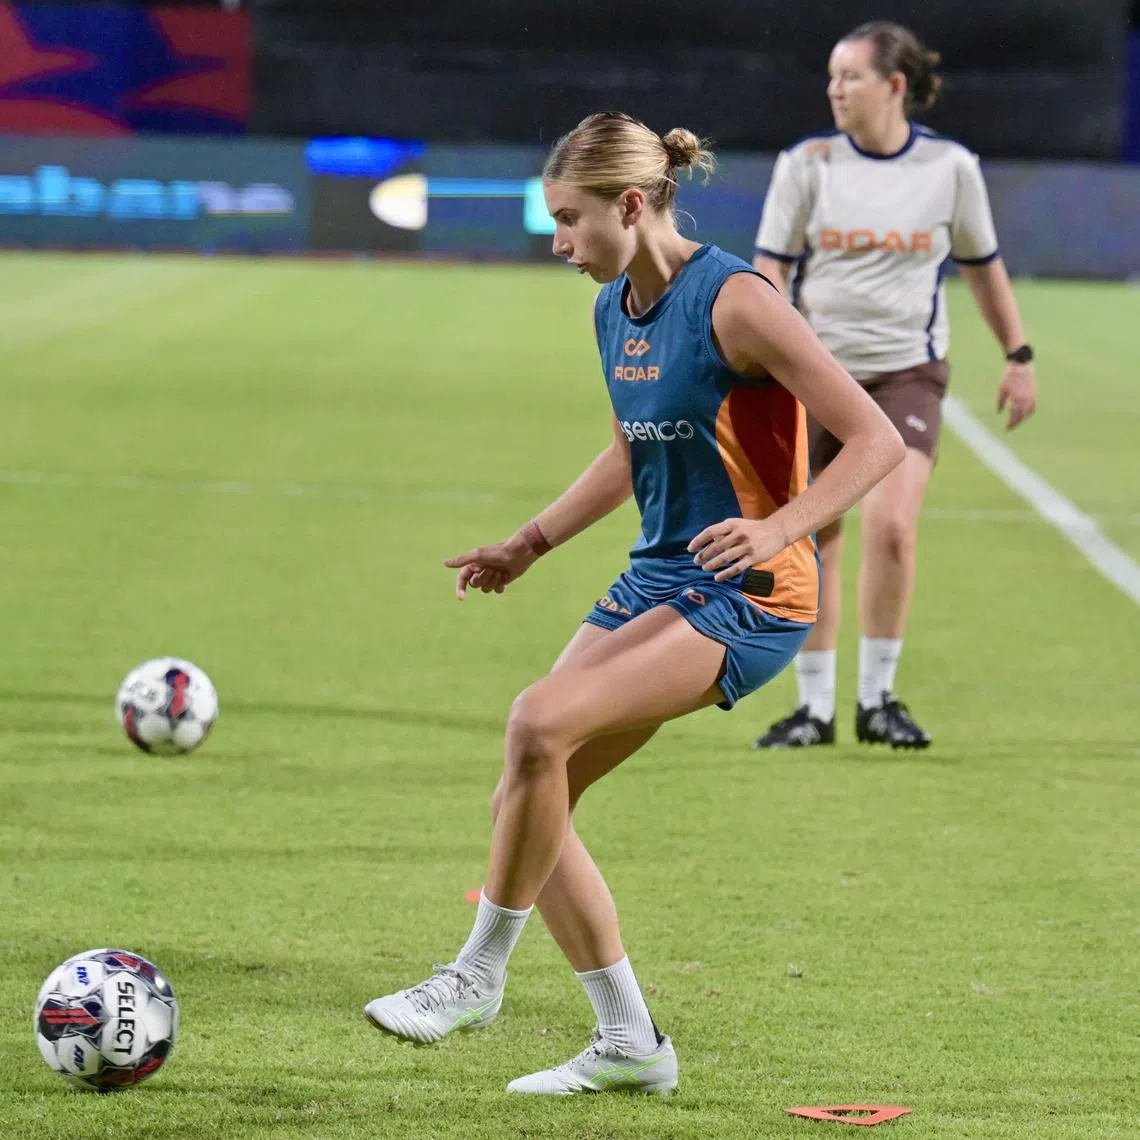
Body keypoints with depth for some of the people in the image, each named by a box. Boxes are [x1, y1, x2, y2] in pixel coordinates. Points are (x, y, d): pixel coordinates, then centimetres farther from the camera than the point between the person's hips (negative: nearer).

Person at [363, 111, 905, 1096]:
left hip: (747, 599, -9)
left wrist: (778, 530, -30)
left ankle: (479, 974, -11)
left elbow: (876, 439, -18)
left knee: (541, 721, -27)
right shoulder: (614, 310, 9)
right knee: (529, 798, 1)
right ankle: (629, 1044, 13)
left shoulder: (734, 302, -16)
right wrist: (531, 543, 21)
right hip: (656, 579, 9)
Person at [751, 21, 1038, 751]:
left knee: (891, 523, -18)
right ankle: (816, 706, 15)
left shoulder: (950, 167, -1)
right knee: (813, 539, 1)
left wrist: (1019, 356, 13)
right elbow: (770, 268, -1)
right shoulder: (808, 165, -2)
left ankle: (878, 697, -1)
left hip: (907, 373, -1)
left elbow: (983, 266, 12)